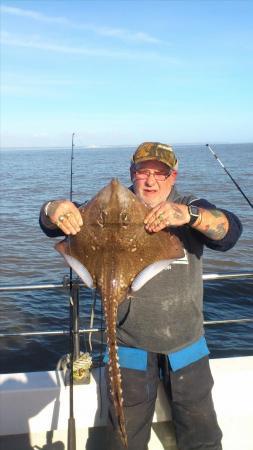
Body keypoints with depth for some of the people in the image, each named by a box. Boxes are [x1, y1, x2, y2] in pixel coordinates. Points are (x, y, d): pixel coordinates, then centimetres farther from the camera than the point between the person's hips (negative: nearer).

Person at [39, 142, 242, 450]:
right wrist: (53, 210, -33)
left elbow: (230, 231, -20)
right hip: (130, 348, 0)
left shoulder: (190, 209, -2)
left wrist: (189, 214, -40)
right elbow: (51, 225, -8)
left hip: (187, 347, 1)